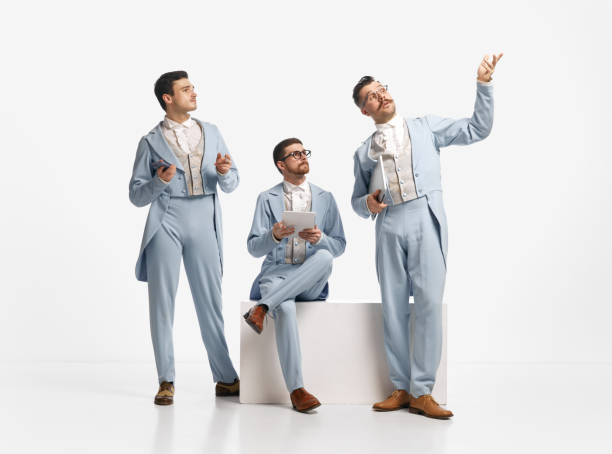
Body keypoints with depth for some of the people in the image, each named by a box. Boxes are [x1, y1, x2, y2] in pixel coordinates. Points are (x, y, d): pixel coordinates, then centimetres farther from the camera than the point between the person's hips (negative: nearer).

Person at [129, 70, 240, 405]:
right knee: (162, 302, 0)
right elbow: (136, 195, 4)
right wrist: (159, 181, -16)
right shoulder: (151, 142, 5)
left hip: (203, 222, 2)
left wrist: (224, 172, -10)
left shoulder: (211, 132, 14)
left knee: (210, 303, 3)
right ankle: (167, 382, 7)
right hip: (166, 223, -2)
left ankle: (225, 378, 10)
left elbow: (231, 184, 13)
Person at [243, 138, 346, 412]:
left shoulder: (325, 198, 16)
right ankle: (296, 391, -38)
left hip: (310, 282, 2)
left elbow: (339, 246, 13)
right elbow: (254, 248, 5)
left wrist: (320, 239, -10)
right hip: (276, 274, -2)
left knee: (324, 257, -34)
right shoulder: (267, 199, 12)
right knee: (285, 308, -37)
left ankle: (261, 308, -35)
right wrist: (274, 236, -17)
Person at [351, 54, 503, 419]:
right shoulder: (364, 152, 20)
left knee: (429, 303, -12)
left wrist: (484, 84, 0)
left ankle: (422, 392, -9)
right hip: (389, 226, 2)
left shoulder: (426, 128, 16)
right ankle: (401, 388, 9)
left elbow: (478, 129, 11)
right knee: (394, 309, 1)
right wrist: (367, 204, 0)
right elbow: (357, 200, 24)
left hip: (426, 219, -2)